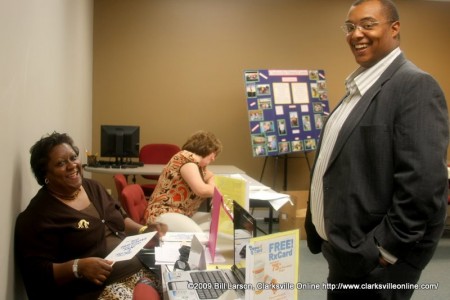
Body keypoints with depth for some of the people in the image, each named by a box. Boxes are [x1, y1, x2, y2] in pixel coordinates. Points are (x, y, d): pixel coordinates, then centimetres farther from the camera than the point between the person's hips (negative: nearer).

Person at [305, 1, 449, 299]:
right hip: (346, 252, 9)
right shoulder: (360, 85, 12)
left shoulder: (415, 86, -16)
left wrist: (384, 250, -18)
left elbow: (424, 183, -24)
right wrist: (322, 234, 15)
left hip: (373, 263, -8)